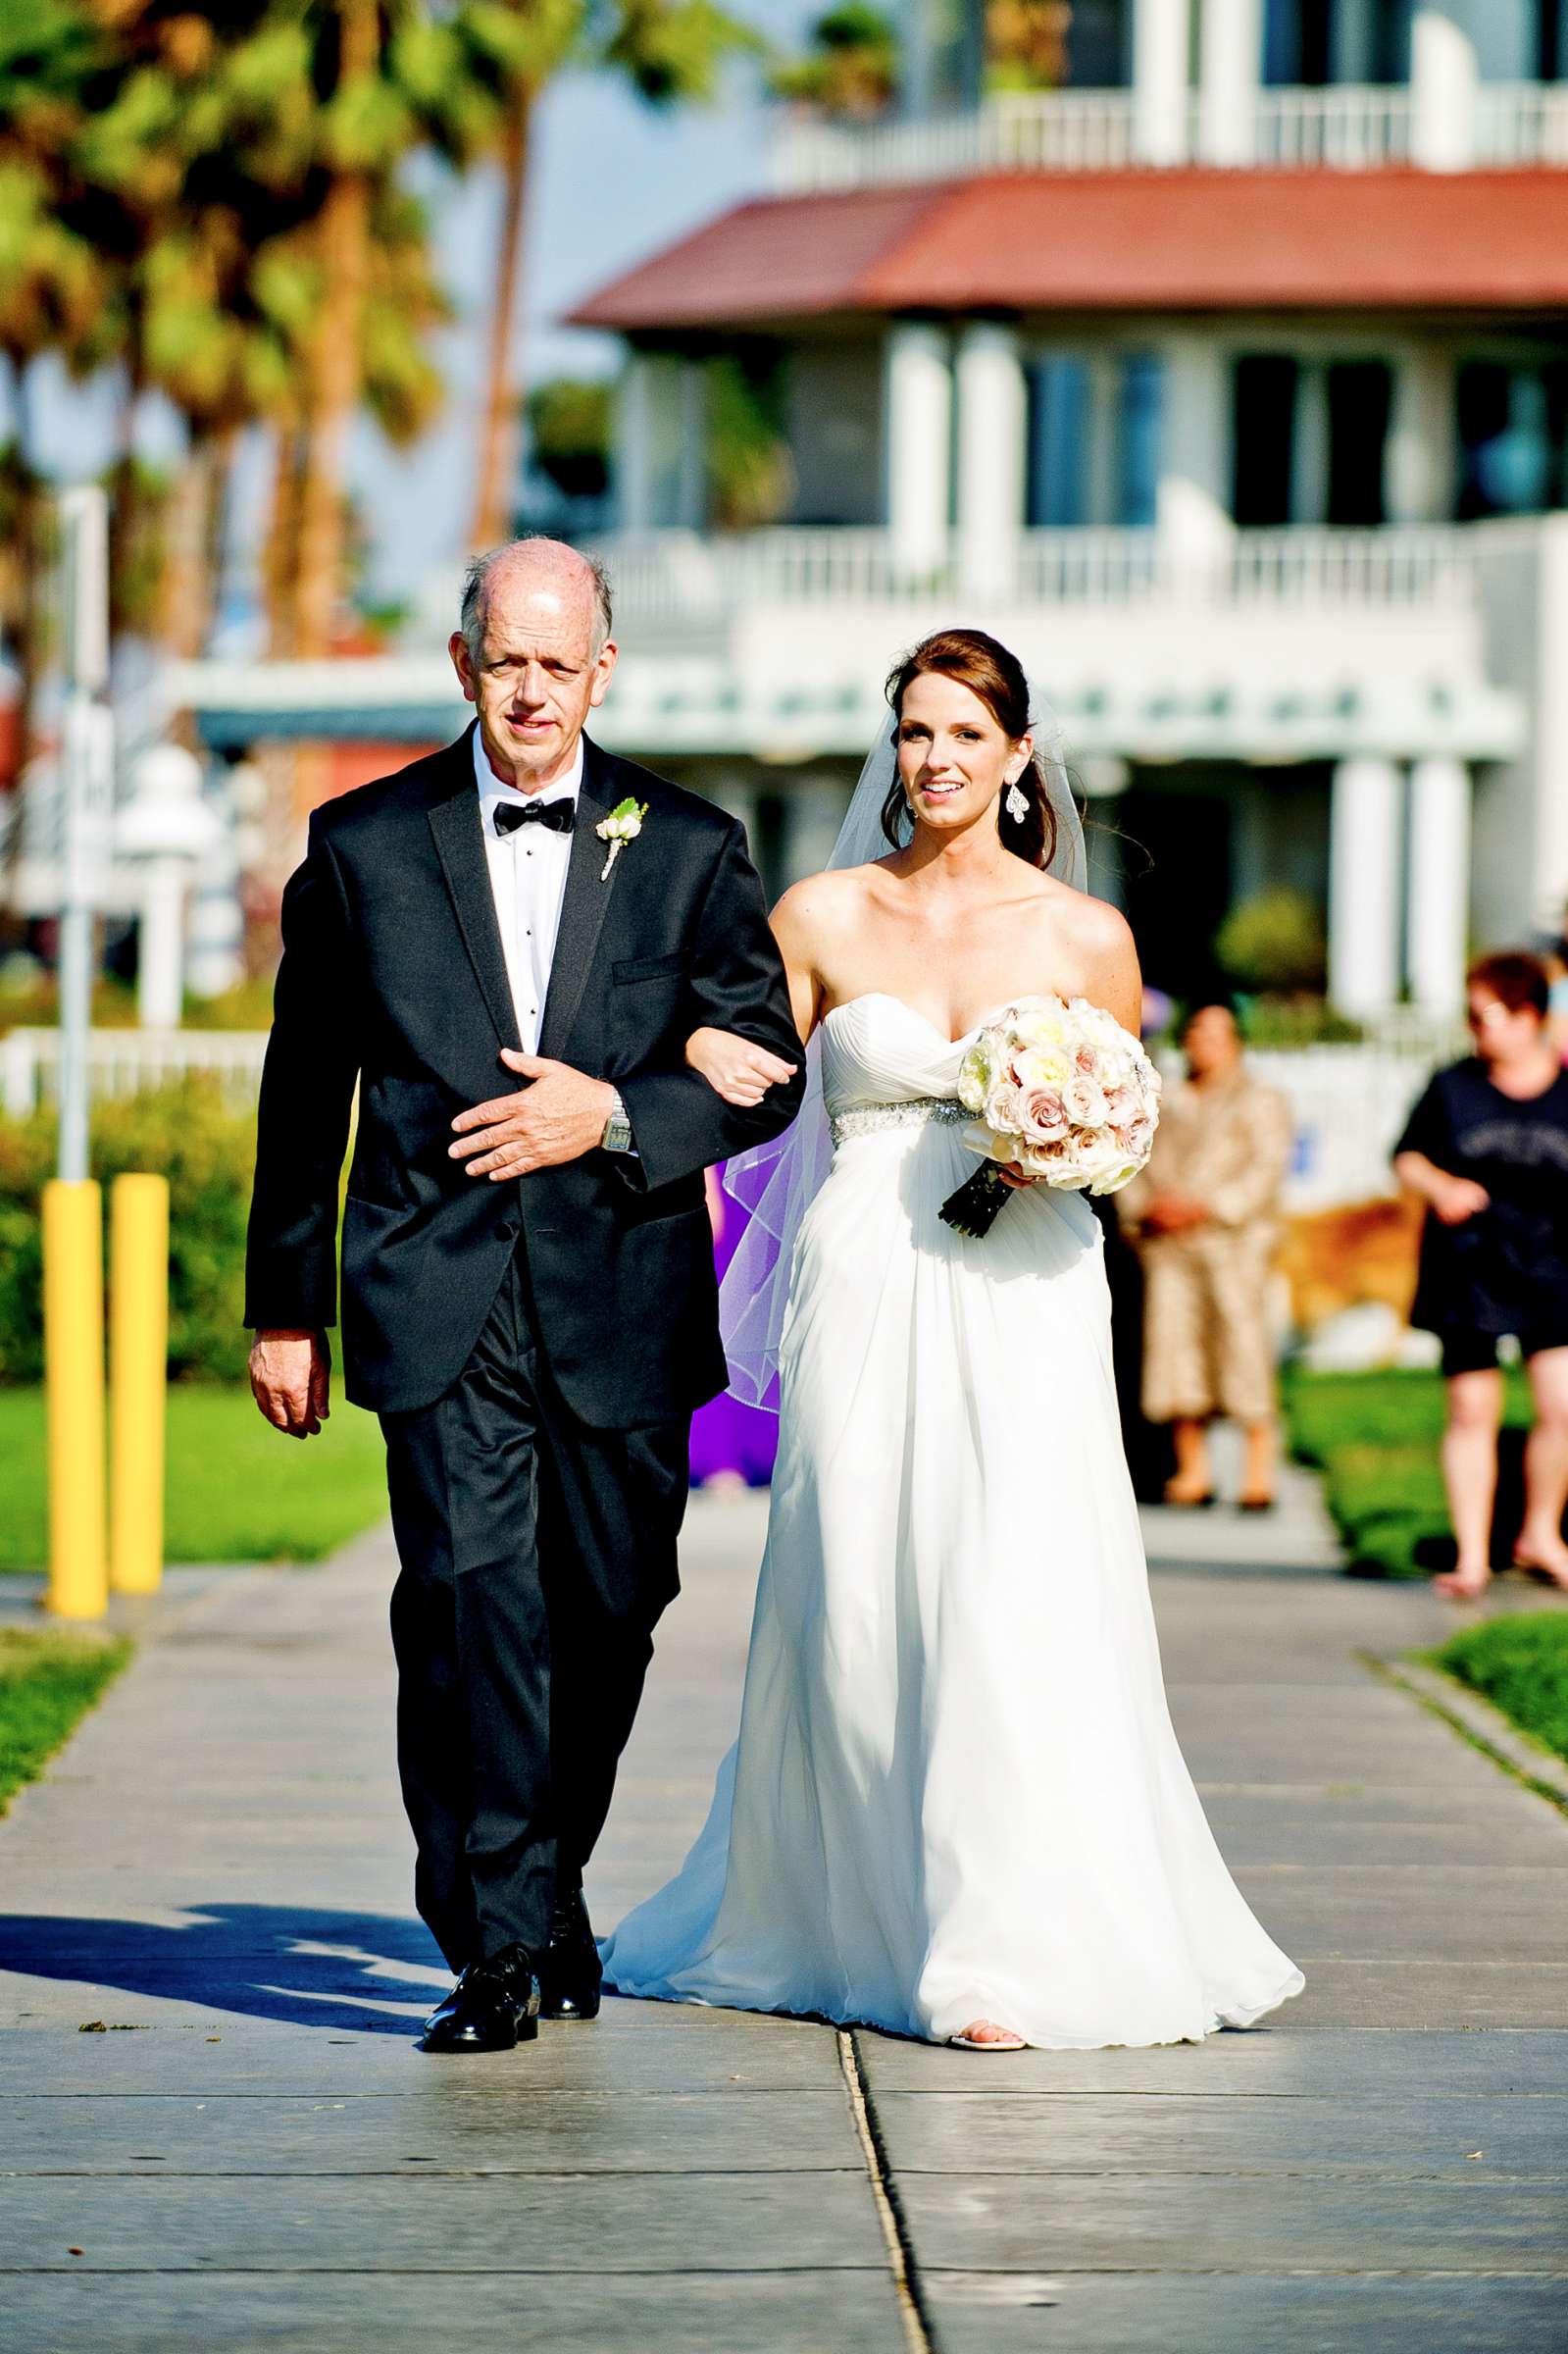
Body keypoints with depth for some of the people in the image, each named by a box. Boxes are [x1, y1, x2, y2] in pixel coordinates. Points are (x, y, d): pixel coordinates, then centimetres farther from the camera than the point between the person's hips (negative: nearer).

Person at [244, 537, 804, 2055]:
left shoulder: (688, 849, 6)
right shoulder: (364, 845, 6)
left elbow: (768, 1071, 6)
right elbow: (303, 1094, 11)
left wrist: (612, 1115, -12)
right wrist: (286, 1306, 11)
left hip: (624, 1302, 1)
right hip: (439, 1300, -1)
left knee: (608, 1615, 8)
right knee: (468, 1601, -13)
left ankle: (549, 1887, 31)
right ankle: (497, 1945, -9)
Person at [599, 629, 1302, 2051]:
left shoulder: (1086, 938, 5)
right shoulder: (823, 918, 6)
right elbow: (754, 1090, 11)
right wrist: (713, 1062, -10)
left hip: (1021, 1304, -1)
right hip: (863, 1291, 1)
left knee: (1012, 1610, -10)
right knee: (854, 1604, 3)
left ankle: (1011, 1950, -6)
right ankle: (843, 1920, 20)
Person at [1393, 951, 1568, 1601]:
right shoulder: (1453, 1086, 3)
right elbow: (1406, 1157, 10)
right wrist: (1440, 1186, -9)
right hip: (1468, 1272, 1)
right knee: (1472, 1413, 1)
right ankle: (1472, 1554, 10)